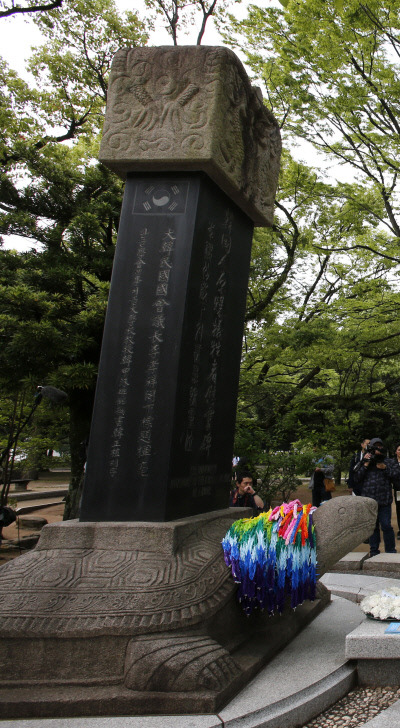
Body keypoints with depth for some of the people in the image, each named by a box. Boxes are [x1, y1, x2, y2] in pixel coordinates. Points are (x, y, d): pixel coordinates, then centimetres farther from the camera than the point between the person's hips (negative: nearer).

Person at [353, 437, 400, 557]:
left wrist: (385, 468, -10)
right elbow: (356, 479, 1)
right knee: (372, 527, 11)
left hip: (384, 502, -2)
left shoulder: (388, 462, 7)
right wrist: (365, 465, -7)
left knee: (386, 526, -3)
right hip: (368, 501, 2)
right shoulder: (364, 462, 9)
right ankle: (374, 551, 20)